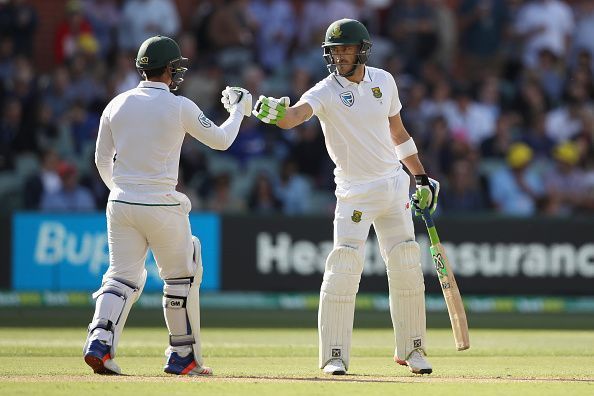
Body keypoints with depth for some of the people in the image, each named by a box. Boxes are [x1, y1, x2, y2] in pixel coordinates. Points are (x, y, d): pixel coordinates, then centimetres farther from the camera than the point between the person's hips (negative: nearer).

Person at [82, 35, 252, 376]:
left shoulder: (117, 105, 5)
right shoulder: (179, 107, -8)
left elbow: (102, 160, 12)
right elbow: (221, 141, 3)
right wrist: (239, 109, 21)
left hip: (121, 205, 4)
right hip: (162, 206, -4)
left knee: (123, 276, 9)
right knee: (182, 277, 12)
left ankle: (100, 342, -14)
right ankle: (184, 357, 16)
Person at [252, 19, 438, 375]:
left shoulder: (383, 81, 2)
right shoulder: (327, 91, -13)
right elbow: (295, 114, -33)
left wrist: (422, 177, 15)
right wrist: (276, 114, -57)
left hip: (394, 184, 4)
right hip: (355, 192, -4)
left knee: (407, 268, 6)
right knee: (343, 270, -12)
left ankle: (412, 349, 19)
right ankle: (334, 356, -5)